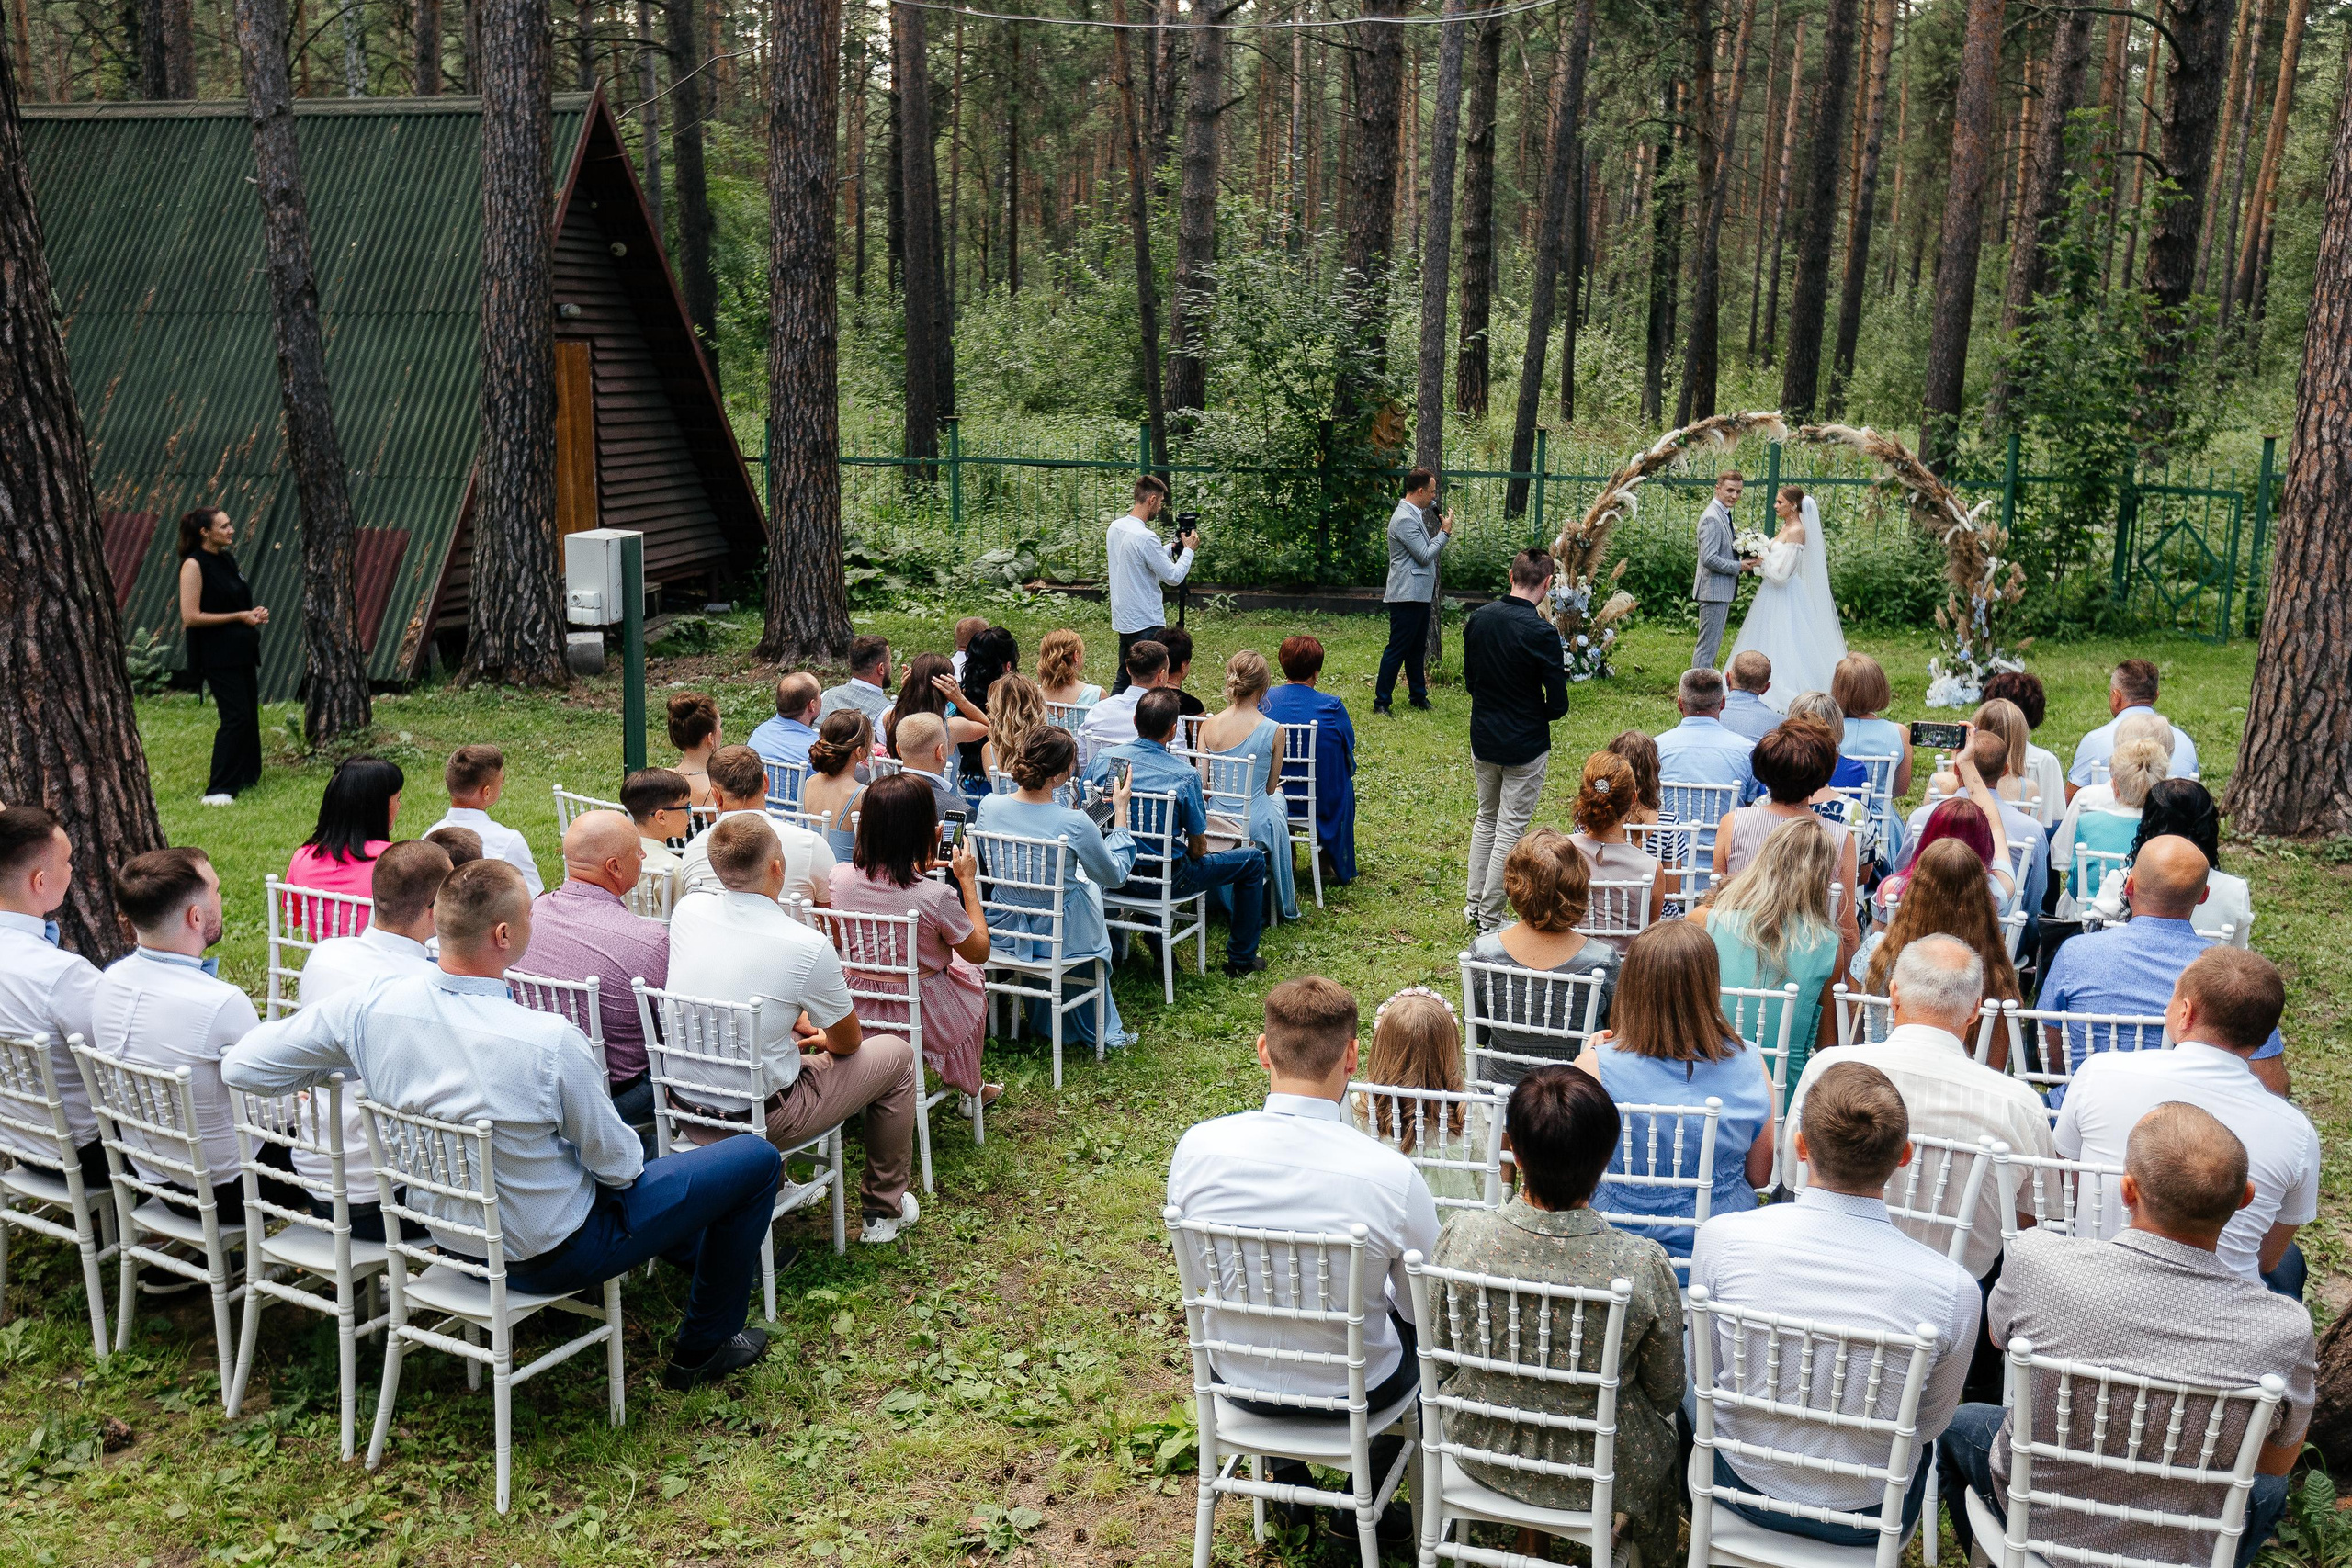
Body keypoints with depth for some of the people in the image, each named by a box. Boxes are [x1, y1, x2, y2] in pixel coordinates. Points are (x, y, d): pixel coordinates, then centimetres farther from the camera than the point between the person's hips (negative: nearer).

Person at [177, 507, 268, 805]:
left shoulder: (227, 559, 13)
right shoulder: (193, 565, -13)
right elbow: (190, 617, -19)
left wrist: (255, 612, 6)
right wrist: (239, 616, -17)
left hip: (241, 651, 9)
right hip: (216, 655, -9)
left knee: (250, 714, 12)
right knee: (235, 717, -13)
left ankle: (248, 777, 23)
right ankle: (217, 791, -8)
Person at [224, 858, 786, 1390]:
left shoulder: (371, 1006, -19)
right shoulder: (550, 1042, -33)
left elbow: (241, 1065, -8)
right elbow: (616, 1163, -18)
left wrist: (347, 1066, 6)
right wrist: (627, 1157, 6)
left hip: (448, 1235, 7)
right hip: (552, 1254, -7)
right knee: (756, 1158, 6)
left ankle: (705, 1252, 52)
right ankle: (703, 1347, 23)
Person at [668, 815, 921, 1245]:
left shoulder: (689, 909, -8)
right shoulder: (808, 947, -23)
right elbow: (847, 1043, -4)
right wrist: (821, 1036, 19)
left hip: (684, 1103, 6)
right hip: (762, 1119, -6)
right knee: (896, 1055, 13)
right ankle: (883, 1212, 27)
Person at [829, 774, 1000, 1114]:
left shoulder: (839, 878, -15)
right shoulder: (936, 896, -28)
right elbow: (980, 952, -10)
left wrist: (920, 863, 19)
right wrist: (968, 881, -4)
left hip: (858, 1015, 4)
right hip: (925, 1019, -4)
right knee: (968, 971, 31)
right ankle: (971, 1087, 48)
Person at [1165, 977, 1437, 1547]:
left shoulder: (1197, 1147, -21)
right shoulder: (1392, 1174, -29)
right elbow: (1426, 1309, -11)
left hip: (1237, 1379, 3)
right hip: (1354, 1391, -2)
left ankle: (1287, 1479, 42)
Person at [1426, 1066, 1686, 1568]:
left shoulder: (1461, 1235, -26)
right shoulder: (1644, 1267, -31)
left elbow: (1440, 1346, -6)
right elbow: (1665, 1393, -13)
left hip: (1481, 1449, 2)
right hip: (1598, 1472, -2)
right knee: (1663, 1446, 33)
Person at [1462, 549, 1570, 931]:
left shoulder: (1477, 619, -3)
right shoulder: (1542, 632, -21)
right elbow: (1558, 705, -17)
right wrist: (1533, 715, 3)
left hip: (1482, 740, 6)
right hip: (1525, 747, -6)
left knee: (1486, 818, 22)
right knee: (1510, 830, 4)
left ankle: (1474, 905, 27)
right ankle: (1490, 920, 10)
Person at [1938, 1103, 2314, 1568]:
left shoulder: (2037, 1260, -29)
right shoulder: (2284, 1330, -28)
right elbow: (2277, 1460, -6)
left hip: (2036, 1525, 0)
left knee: (1962, 1423, 32)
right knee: (2267, 1486, 34)